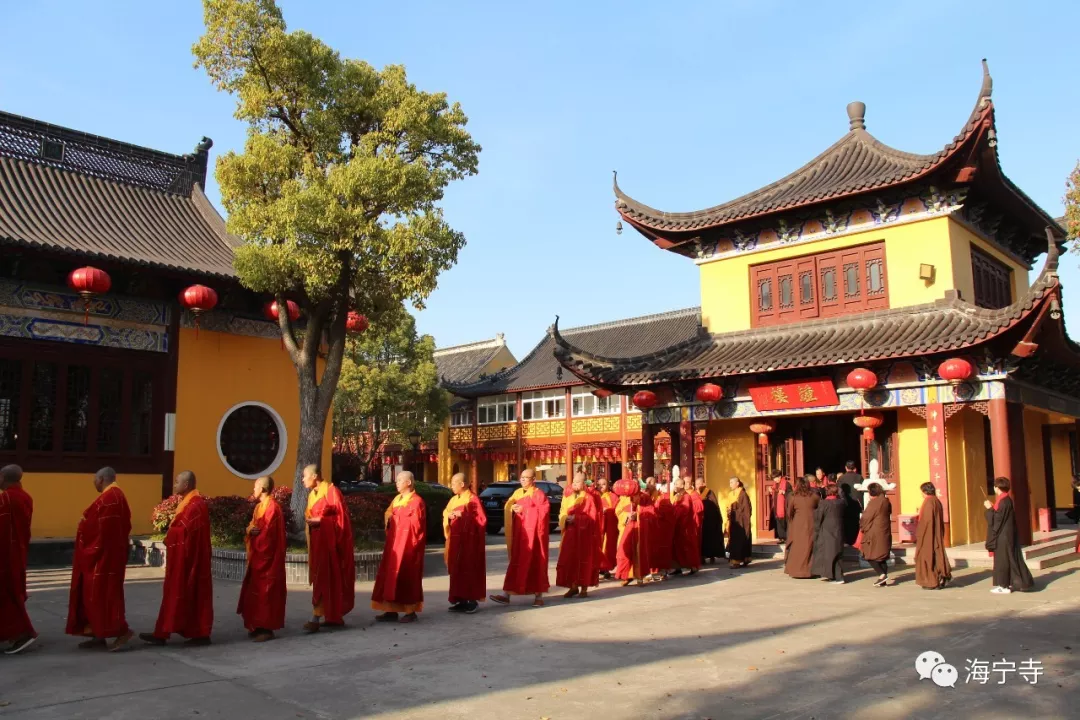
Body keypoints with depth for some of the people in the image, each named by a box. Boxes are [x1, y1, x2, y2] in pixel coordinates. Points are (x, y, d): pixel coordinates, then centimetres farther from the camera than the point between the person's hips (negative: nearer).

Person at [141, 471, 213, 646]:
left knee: (176, 594, -2)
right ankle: (201, 633, 12)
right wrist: (170, 534, 0)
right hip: (187, 557, 10)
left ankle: (162, 633, 5)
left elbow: (183, 530, -21)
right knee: (193, 595, 10)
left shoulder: (195, 505, -19)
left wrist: (168, 537, -6)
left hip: (187, 559, -10)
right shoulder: (189, 502, 15)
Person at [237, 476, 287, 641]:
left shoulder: (272, 506, -15)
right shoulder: (259, 506, 16)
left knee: (265, 591, -7)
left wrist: (255, 532, -5)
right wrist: (250, 530, -9)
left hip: (267, 556, -10)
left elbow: (268, 532, -20)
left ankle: (267, 629, -3)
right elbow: (251, 527, 13)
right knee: (255, 590, 12)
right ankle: (258, 626, 20)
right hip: (257, 555, 10)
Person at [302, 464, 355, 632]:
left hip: (329, 541, -8)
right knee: (325, 578, 10)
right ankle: (335, 617, 17)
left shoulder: (331, 491, -12)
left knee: (323, 578, -11)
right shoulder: (312, 494, 13)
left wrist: (320, 521, -18)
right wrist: (310, 520, 1)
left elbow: (341, 517, -13)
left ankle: (316, 618, -14)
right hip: (317, 541, 8)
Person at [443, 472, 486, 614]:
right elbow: (445, 514, 17)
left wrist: (464, 516, -19)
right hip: (455, 540, 8)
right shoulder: (453, 500, 13)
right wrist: (449, 516, -4)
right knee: (457, 571, 8)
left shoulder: (473, 499, -10)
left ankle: (473, 601, 3)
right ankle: (462, 601, 14)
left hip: (469, 541, -8)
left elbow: (482, 520, -14)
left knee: (470, 570, -4)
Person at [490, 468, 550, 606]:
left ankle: (538, 596, 11)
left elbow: (543, 512, -17)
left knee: (535, 563, 2)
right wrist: (513, 508, -10)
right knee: (516, 563, 4)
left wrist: (524, 509, -18)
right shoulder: (517, 493, 14)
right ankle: (507, 595, 2)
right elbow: (508, 508, 12)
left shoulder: (539, 494, -6)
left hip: (533, 534, -6)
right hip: (519, 534, 6)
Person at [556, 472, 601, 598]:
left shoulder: (588, 498, -4)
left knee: (583, 560, -1)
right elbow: (562, 514, 12)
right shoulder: (568, 498, 13)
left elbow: (592, 517, -10)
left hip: (584, 534, -5)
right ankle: (573, 587, 14)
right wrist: (566, 519, -11)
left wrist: (576, 518, -17)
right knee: (570, 559, 3)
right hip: (570, 533, 5)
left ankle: (584, 588, 6)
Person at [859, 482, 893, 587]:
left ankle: (882, 574, -13)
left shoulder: (873, 503, -15)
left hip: (874, 534, -7)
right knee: (882, 557, 12)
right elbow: (889, 513, 16)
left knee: (870, 555, 1)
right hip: (885, 533, 8)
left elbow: (866, 518, -10)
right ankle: (883, 580, 12)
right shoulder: (886, 501, 6)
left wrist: (862, 527, 9)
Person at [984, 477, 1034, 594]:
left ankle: (1004, 585, 1)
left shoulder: (1003, 501, -20)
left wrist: (989, 509, -12)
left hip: (1003, 536, -10)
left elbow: (997, 518, -22)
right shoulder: (1007, 499, 10)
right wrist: (993, 507, 19)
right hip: (1007, 535, 10)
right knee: (1009, 558, 14)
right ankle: (1011, 583, 20)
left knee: (1002, 559, -4)